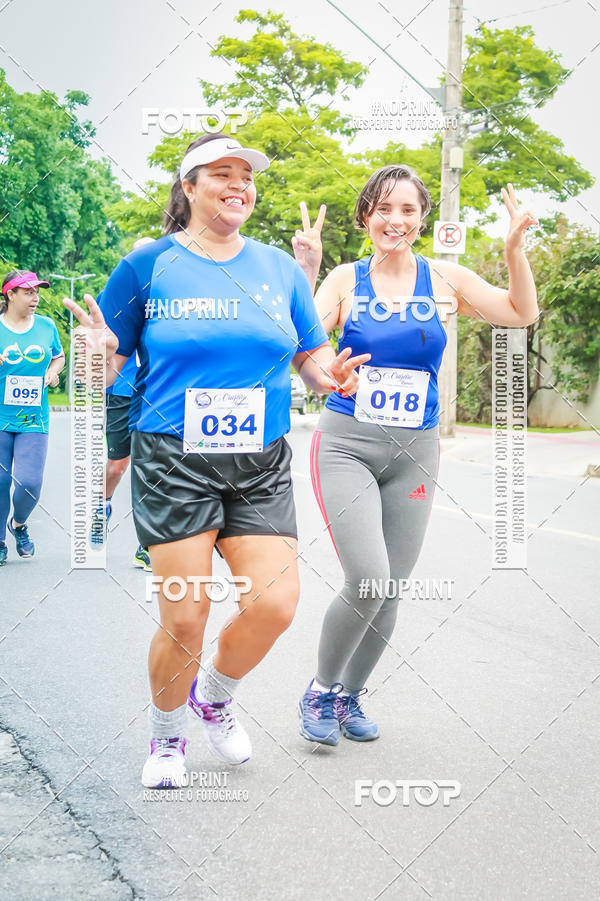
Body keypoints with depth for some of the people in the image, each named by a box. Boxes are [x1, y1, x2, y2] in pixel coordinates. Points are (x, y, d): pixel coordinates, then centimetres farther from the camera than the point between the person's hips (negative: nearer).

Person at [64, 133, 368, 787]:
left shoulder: (279, 268, 10)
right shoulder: (149, 265, 1)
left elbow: (311, 355, 14)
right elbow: (107, 367, 3)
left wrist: (327, 374, -9)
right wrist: (99, 353, -20)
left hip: (262, 464, 3)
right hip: (174, 462, -3)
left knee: (274, 605, -8)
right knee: (184, 619, -4)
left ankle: (215, 697, 26)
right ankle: (166, 735, 26)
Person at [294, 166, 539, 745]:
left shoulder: (444, 279, 4)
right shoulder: (345, 280, -1)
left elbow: (523, 314, 1)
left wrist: (514, 249, -13)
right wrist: (306, 272, -19)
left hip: (413, 453, 3)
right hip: (346, 445, -3)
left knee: (391, 591, 6)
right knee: (369, 581, -17)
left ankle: (350, 695, 30)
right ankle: (320, 689, 8)